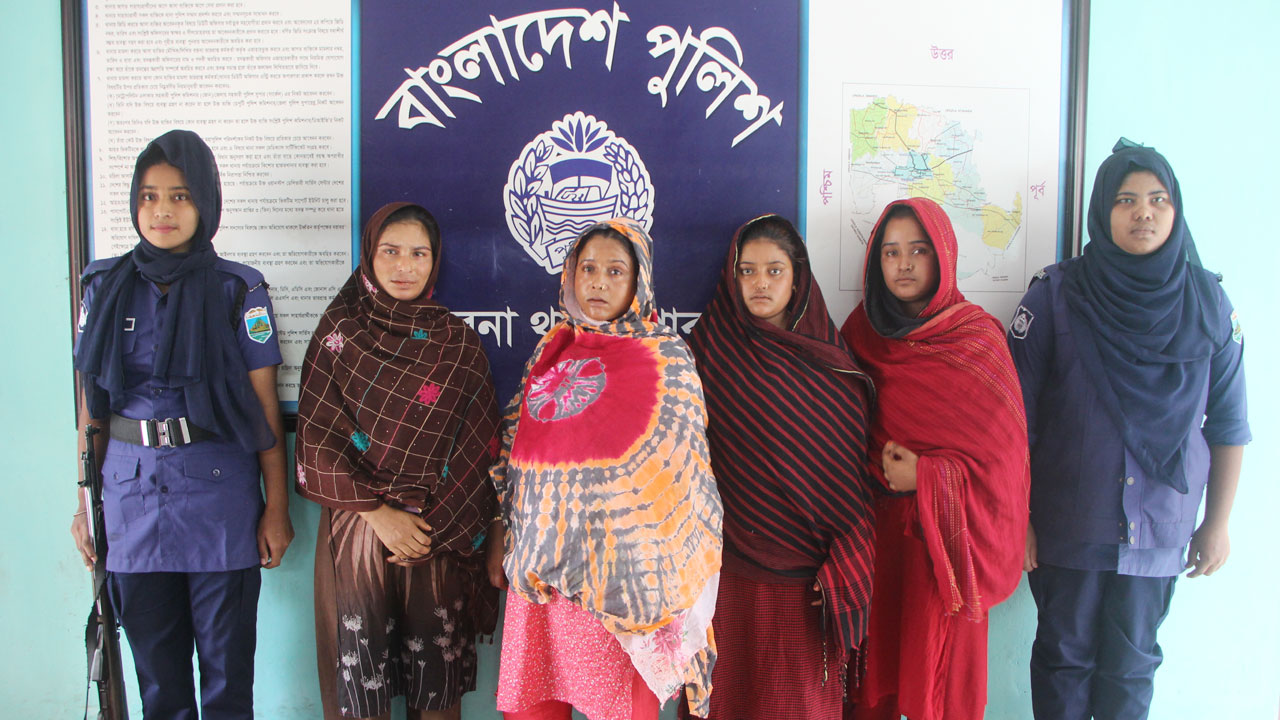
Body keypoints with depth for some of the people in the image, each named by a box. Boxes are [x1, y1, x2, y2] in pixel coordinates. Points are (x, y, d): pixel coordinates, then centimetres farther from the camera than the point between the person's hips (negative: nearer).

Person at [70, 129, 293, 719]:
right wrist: (86, 504, 9)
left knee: (227, 670, 6)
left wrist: (277, 508, -4)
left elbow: (266, 406, -2)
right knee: (157, 672, 13)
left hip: (220, 497, -2)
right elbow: (92, 404, 10)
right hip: (133, 498, 3)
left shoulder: (238, 290, -2)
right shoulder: (106, 287, 6)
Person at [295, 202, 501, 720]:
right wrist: (378, 512, -10)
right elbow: (318, 435, -3)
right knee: (361, 661, 4)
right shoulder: (339, 330, 4)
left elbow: (477, 448, 1)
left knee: (436, 660, 5)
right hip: (356, 522, 0)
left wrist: (433, 525, -9)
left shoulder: (459, 343, 5)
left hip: (439, 529, 0)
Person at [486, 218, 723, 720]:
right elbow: (514, 444, 14)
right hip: (539, 560, 4)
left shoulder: (666, 356, -2)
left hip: (616, 565, -4)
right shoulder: (551, 349, 10)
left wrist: (666, 577, -3)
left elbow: (684, 467, -2)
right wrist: (500, 537, 12)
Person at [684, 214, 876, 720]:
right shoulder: (711, 348, 0)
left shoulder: (830, 360, 1)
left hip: (808, 569, 0)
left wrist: (842, 568, -7)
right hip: (732, 565, 0)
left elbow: (852, 469, 0)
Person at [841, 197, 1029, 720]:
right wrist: (880, 468, -3)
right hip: (879, 522, 3)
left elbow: (1005, 447, -8)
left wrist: (926, 476, -13)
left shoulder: (977, 337, -6)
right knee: (876, 651, 6)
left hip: (947, 528, -3)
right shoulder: (862, 329, 6)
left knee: (942, 664, 2)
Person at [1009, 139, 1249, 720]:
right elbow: (1016, 418, -6)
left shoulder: (1208, 303, 0)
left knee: (1132, 666, 14)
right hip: (1066, 526, -2)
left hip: (1159, 531, 2)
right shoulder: (1055, 295, -8)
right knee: (1064, 656, 12)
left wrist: (1218, 522, 8)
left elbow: (1228, 424, 7)